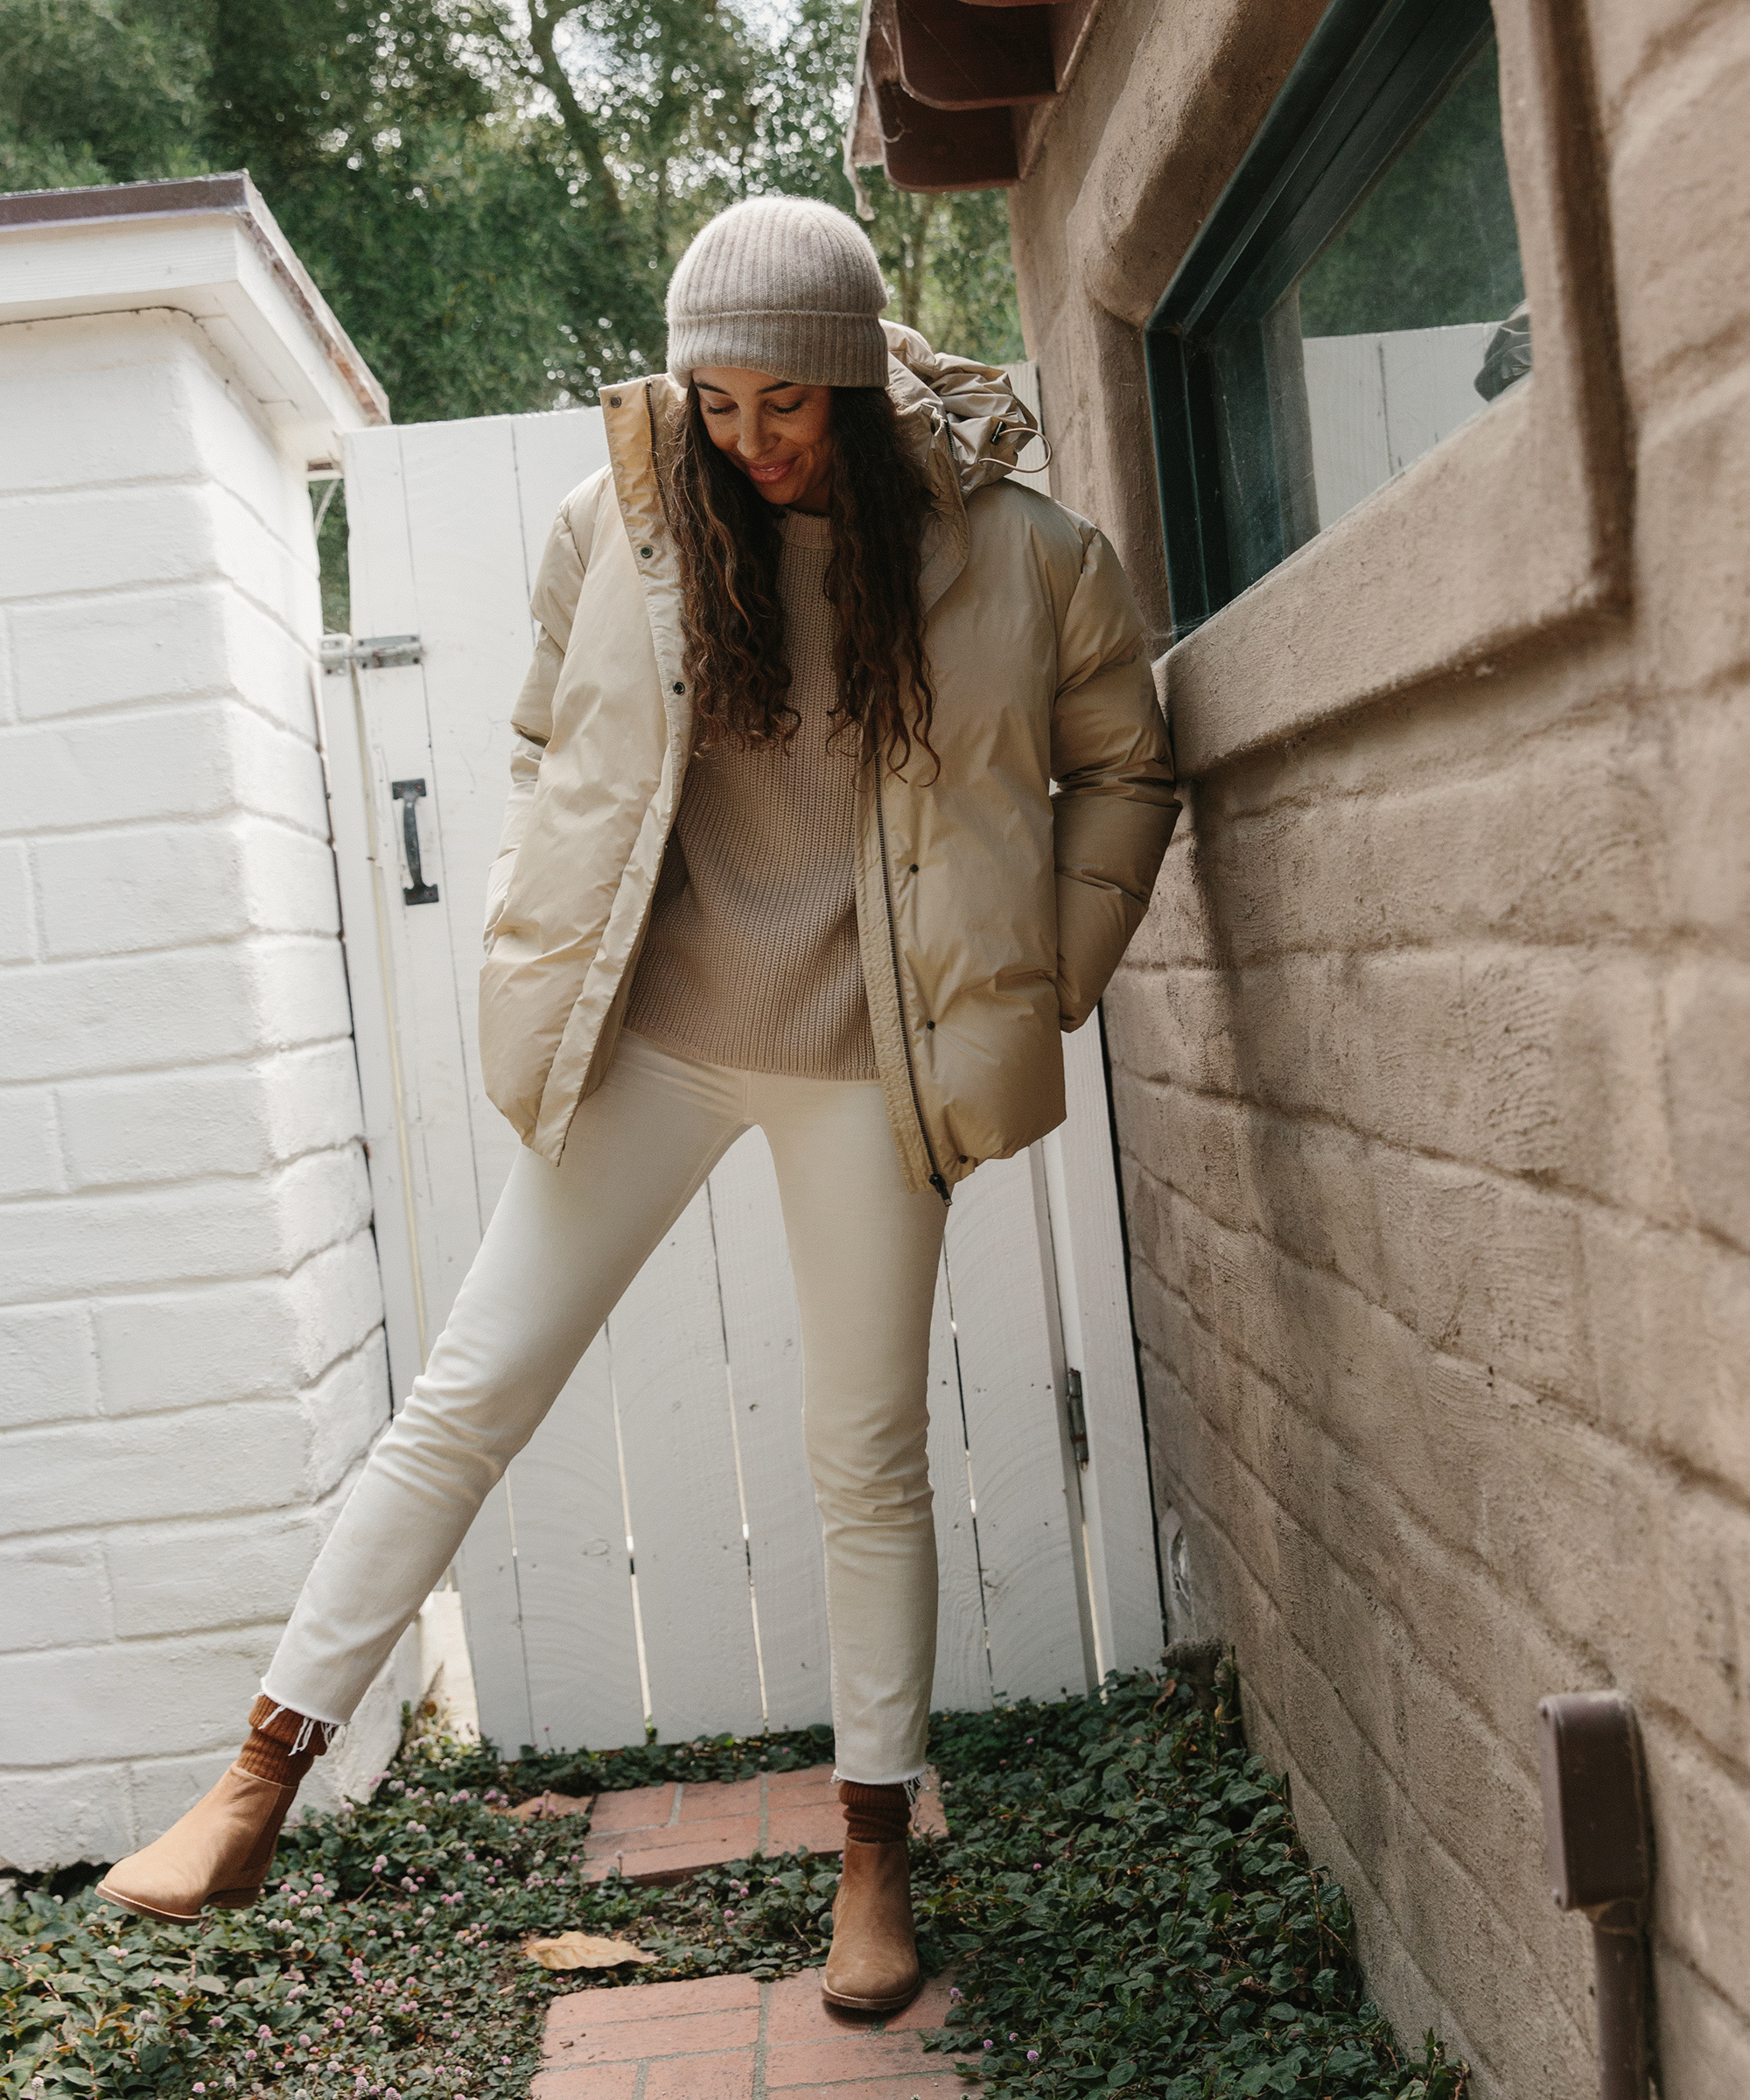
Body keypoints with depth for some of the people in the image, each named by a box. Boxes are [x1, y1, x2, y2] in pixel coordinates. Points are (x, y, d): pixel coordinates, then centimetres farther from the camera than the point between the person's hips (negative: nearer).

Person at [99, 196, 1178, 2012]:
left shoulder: (1013, 555, -5)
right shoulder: (623, 521, -2)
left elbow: (1121, 772, 8)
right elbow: (547, 742, 13)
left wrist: (1042, 987, 3)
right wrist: (547, 944, 5)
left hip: (859, 1057, -1)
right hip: (647, 1029, 1)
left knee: (866, 1453, 7)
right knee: (467, 1396, 1)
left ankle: (876, 1847, 24)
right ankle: (265, 1776, 12)